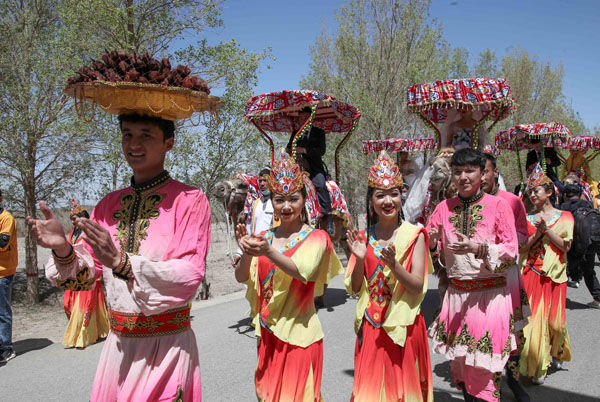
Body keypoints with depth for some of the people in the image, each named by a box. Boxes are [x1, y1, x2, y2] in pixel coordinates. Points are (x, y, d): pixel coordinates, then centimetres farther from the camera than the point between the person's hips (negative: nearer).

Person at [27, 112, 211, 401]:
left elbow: (190, 275, -19)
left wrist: (120, 261, -28)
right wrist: (63, 251, -14)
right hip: (117, 345, 5)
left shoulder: (189, 201, -11)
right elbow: (85, 276, 6)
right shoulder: (109, 205, 6)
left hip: (167, 346, -5)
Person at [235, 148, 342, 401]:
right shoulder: (264, 237, 5)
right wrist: (247, 253, -22)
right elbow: (241, 278, -2)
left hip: (298, 332, -4)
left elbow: (303, 273, -23)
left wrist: (268, 252, -36)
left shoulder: (316, 238, -6)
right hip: (267, 332, 4)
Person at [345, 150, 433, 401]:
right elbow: (354, 289, 3)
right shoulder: (364, 237, 2)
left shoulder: (414, 236, -6)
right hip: (370, 327, 3)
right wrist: (360, 259, -13)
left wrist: (393, 264, -26)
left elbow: (418, 287, -11)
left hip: (404, 326, -2)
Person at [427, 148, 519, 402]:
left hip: (489, 294, -3)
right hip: (456, 293, 3)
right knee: (458, 356, 11)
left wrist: (477, 248, -22)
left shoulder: (498, 205, -4)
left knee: (484, 361, -1)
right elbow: (431, 247, 9)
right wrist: (431, 244, -14)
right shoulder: (444, 207, 5)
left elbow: (511, 250, -8)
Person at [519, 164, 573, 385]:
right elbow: (522, 247, 1)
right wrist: (537, 233, -12)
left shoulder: (564, 217, 5)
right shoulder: (528, 219, 9)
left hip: (554, 274, -1)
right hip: (531, 274, 1)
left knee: (553, 316, 4)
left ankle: (556, 353, 33)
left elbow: (565, 246, -5)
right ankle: (536, 368, 5)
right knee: (534, 316, -4)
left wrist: (546, 230, -14)